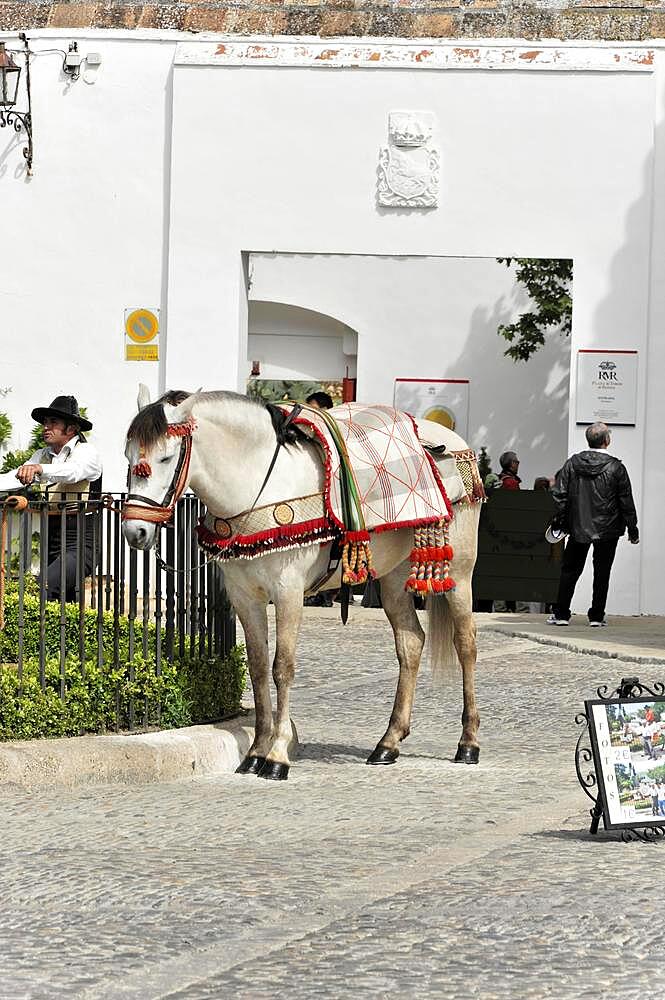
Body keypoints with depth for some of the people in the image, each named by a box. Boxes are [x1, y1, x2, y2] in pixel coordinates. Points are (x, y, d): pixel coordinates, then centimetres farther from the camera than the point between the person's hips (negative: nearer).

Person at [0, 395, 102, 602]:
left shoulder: (87, 452, -6)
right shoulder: (42, 456, 14)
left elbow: (73, 471, -27)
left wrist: (38, 469, -44)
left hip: (80, 543, -7)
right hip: (52, 541, 7)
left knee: (43, 588, -27)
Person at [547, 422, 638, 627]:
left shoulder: (573, 463, -3)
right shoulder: (616, 467, -10)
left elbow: (559, 494, -2)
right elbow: (626, 501, -6)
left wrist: (559, 520, 8)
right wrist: (632, 529, 3)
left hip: (578, 527, 2)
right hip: (607, 528, -2)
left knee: (570, 570, 12)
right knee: (602, 573, 7)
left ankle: (561, 614, 10)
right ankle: (596, 616, 7)